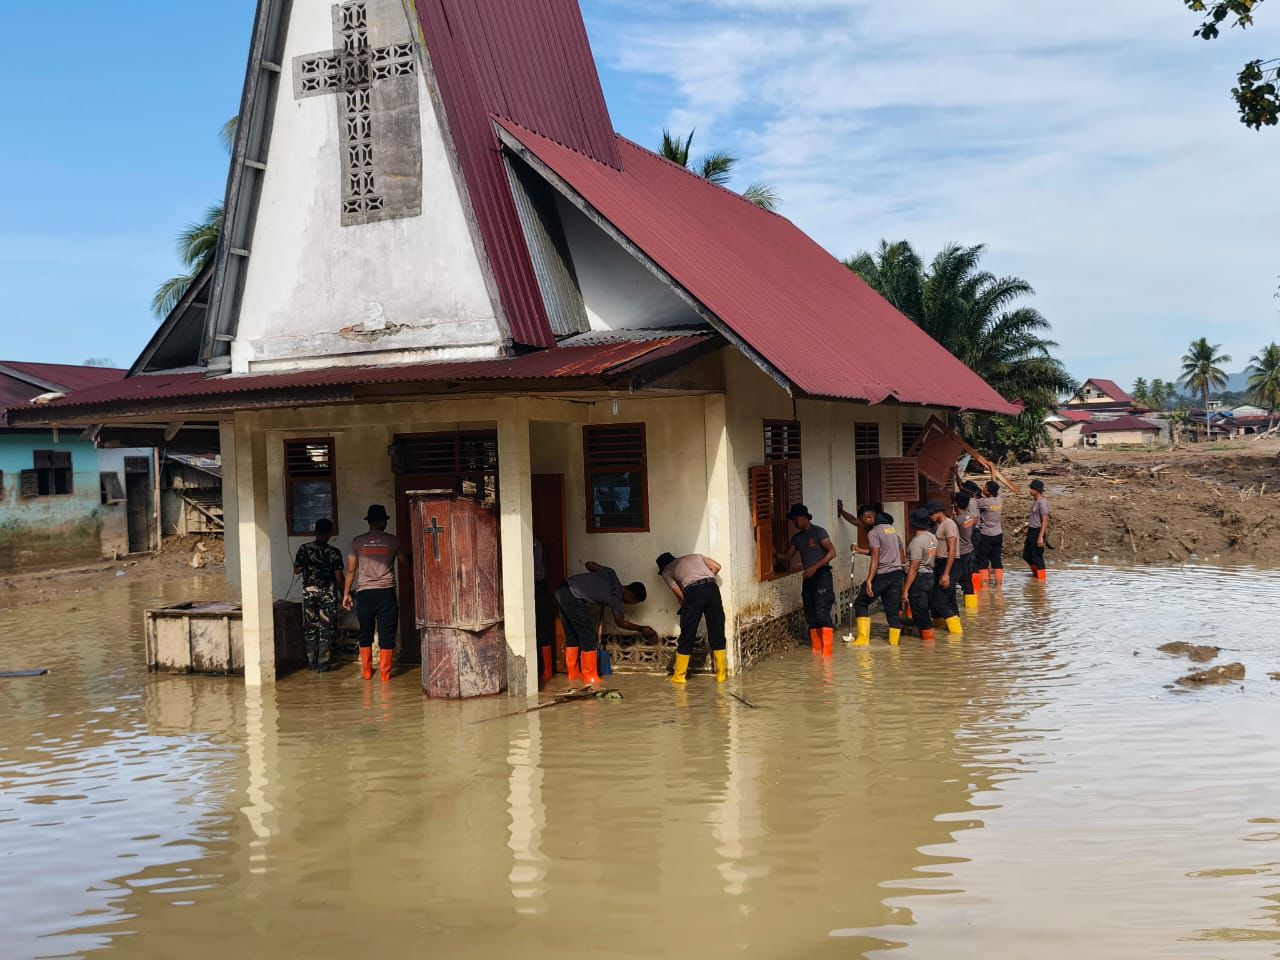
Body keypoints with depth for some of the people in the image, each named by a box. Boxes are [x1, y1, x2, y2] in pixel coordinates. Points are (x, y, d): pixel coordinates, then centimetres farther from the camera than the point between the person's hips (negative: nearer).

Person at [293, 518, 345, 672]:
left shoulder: (304, 549, -3)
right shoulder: (334, 552, -7)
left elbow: (296, 571, 3)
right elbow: (338, 576, -6)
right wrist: (343, 594, 6)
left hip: (309, 592, 2)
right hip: (328, 593, -2)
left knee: (310, 628, 11)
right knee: (327, 629, 4)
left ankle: (313, 664, 13)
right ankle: (324, 664, 2)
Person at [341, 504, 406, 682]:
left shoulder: (358, 542, 3)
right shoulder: (393, 541, 1)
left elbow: (350, 570, 3)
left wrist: (346, 594, 10)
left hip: (364, 593, 1)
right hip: (386, 593, -1)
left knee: (365, 634, 13)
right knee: (386, 635, 4)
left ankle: (366, 671, 18)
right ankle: (385, 673, 5)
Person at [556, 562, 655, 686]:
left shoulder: (611, 575, 8)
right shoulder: (616, 600, -7)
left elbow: (589, 564, 19)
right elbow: (621, 623, 11)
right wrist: (641, 629, 23)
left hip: (562, 590, 9)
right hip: (572, 598, -9)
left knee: (572, 635, 17)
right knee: (588, 635, 0)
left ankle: (574, 673, 24)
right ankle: (590, 677, 5)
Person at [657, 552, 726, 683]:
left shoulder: (666, 571, 22)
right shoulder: (695, 556, 33)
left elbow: (678, 593, 10)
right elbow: (716, 567, 22)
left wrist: (685, 606, 26)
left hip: (693, 591, -3)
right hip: (712, 587, 3)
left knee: (687, 634, 8)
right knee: (717, 632, 11)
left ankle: (679, 676, 15)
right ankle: (721, 674, 15)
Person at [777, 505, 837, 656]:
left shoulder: (818, 532, -6)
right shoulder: (797, 538, 13)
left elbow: (832, 552, -12)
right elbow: (787, 556, 14)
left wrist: (815, 567, -19)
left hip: (822, 575, -7)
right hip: (808, 577, 7)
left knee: (822, 612, -15)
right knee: (810, 614, 6)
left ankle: (827, 647, -16)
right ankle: (815, 647, 10)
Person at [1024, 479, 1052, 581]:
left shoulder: (1042, 502, -17)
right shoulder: (1035, 501, 12)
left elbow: (1045, 521, -20)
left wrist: (1040, 537, -24)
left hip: (1038, 531, -10)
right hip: (1031, 531, 10)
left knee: (1037, 557, -3)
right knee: (1026, 555, 17)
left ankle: (1041, 578, 7)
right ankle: (1035, 573, 34)